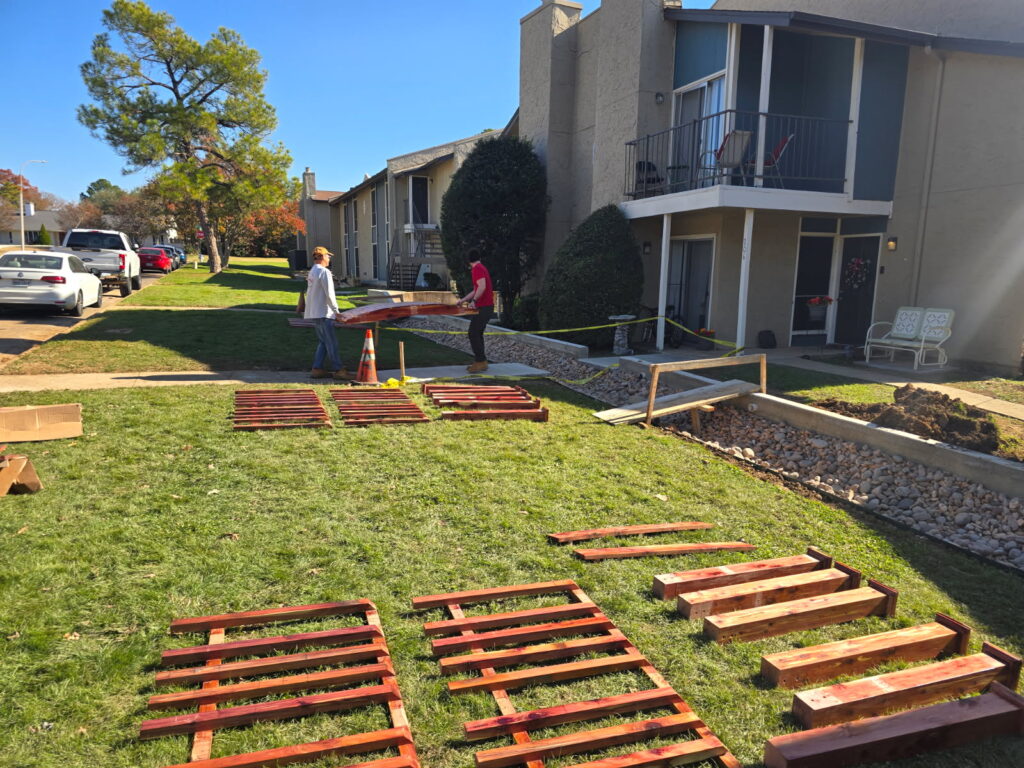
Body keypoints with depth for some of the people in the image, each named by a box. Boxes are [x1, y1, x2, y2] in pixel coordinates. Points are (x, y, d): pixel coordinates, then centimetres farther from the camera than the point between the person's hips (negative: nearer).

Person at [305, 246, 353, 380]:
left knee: (323, 342, 14)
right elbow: (329, 293, -17)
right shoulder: (324, 272, -13)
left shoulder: (312, 272, 16)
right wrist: (336, 310, -12)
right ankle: (338, 370, -4)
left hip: (314, 312, 9)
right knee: (331, 343, -6)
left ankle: (317, 369, 12)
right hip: (323, 313, -9)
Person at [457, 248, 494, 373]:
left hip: (483, 307, -10)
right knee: (477, 334, 13)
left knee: (473, 334, -8)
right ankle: (481, 362, 14)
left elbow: (482, 287, -27)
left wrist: (474, 301, -28)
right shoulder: (481, 268, 18)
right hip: (487, 306, 10)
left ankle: (480, 362, -8)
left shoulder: (477, 269, -13)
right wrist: (464, 299, 25)